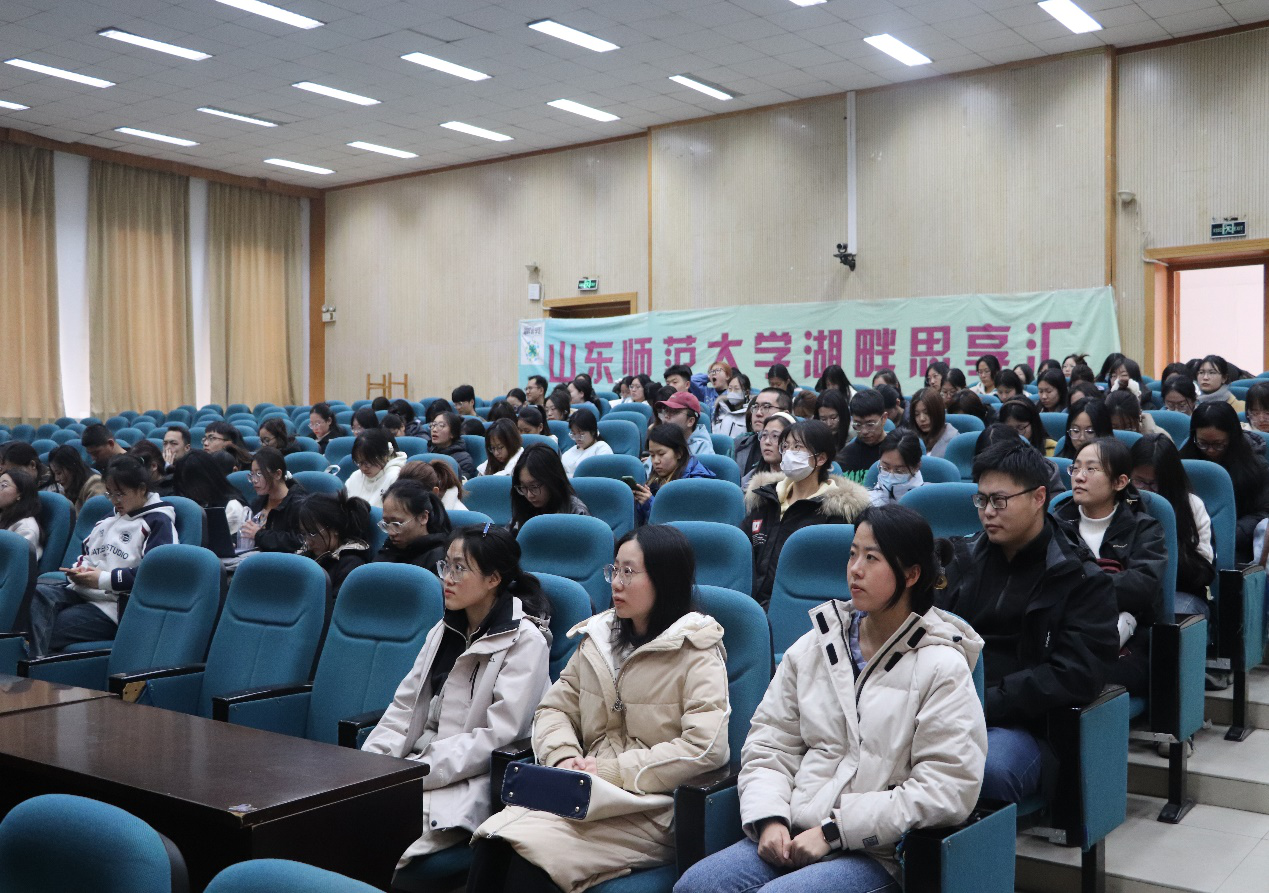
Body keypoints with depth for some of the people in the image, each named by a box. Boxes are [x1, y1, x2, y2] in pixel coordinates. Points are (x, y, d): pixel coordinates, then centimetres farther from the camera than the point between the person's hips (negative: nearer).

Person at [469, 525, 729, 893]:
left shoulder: (697, 652, -4)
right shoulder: (598, 637, 15)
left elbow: (706, 748, -15)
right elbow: (553, 709, 16)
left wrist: (611, 770, -15)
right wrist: (565, 757, -6)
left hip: (651, 809, -5)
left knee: (529, 861, -28)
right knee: (489, 850, -25)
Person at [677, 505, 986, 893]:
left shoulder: (942, 667, -3)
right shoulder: (813, 649, 11)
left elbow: (947, 788, -12)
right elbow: (769, 745, 11)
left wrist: (833, 830, -15)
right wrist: (770, 818, -9)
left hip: (878, 854, -4)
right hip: (794, 838, 4)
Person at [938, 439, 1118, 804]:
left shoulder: (1082, 580, 4)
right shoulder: (962, 558, 16)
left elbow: (1075, 675, -7)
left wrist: (984, 704, -16)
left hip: (1023, 725, -3)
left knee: (990, 768, -38)